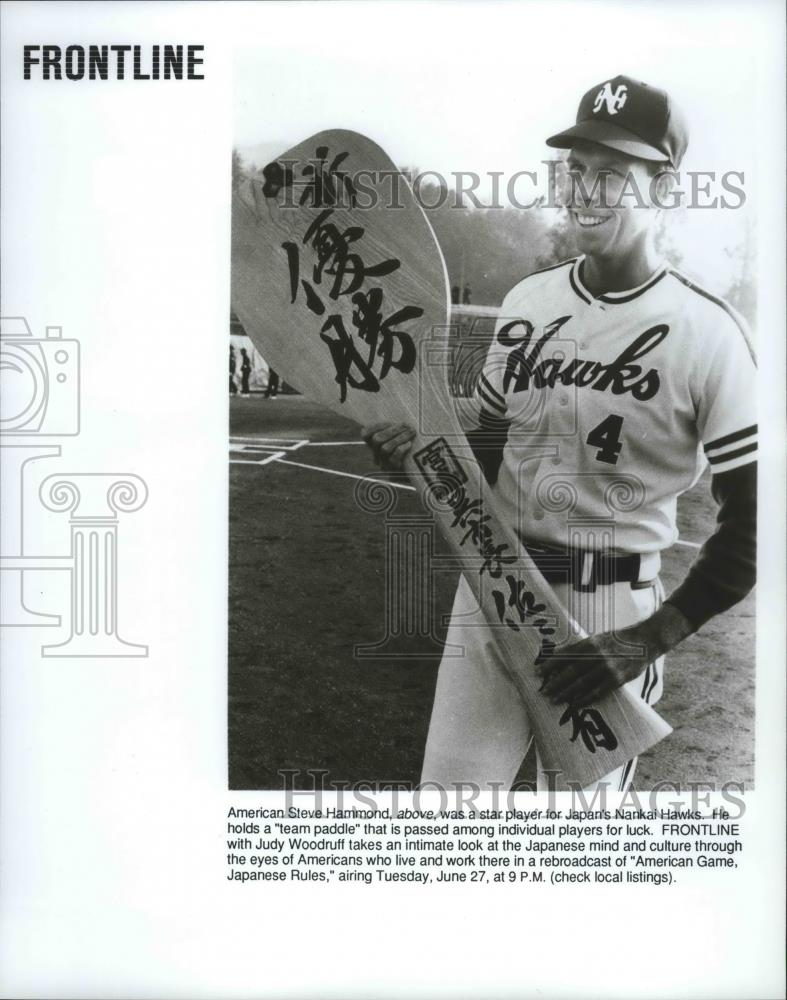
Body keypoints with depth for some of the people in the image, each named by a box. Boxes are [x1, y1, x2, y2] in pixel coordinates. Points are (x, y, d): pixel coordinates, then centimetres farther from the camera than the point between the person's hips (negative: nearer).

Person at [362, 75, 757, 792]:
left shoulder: (706, 331, -10)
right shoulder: (527, 300, 8)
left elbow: (749, 525, -10)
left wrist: (646, 642, -17)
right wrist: (421, 456, -7)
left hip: (609, 611, -4)